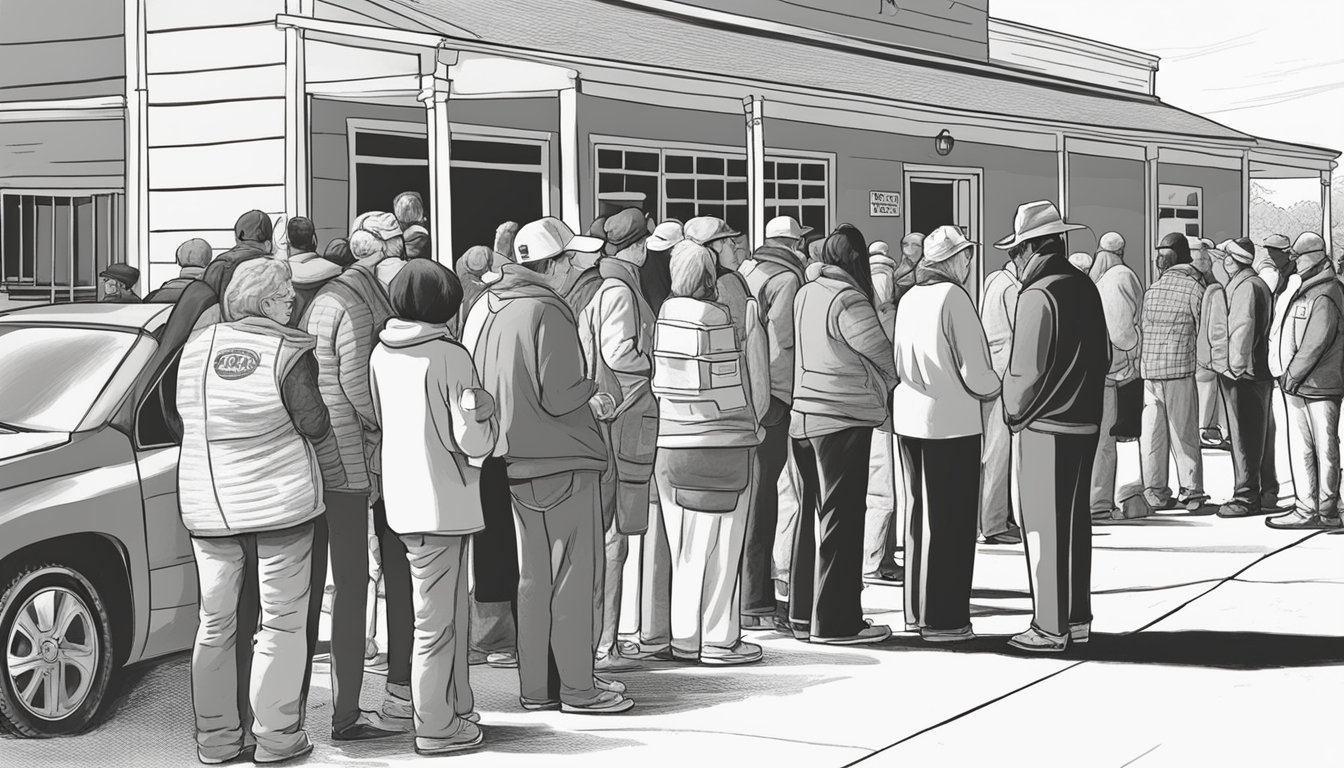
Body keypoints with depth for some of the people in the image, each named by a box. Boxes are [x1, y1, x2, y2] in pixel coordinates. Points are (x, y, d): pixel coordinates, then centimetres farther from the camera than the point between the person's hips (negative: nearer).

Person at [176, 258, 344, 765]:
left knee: (215, 622, 13)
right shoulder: (291, 353, -9)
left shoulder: (197, 348, 6)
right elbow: (313, 424, -9)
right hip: (280, 498, -5)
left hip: (207, 503, 5)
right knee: (282, 622, 6)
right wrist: (336, 476, 5)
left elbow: (181, 417, 13)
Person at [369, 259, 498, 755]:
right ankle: (436, 728, 8)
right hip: (443, 502, -7)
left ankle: (456, 707, 30)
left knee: (448, 609, 20)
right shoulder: (450, 357, -16)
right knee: (437, 620, 1)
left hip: (403, 499, 7)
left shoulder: (381, 355, 3)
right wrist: (486, 414, 2)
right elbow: (473, 441, -17)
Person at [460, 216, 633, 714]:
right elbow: (559, 396, -21)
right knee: (572, 575, 0)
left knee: (534, 575, 15)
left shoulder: (485, 308, 7)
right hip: (563, 458, -8)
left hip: (517, 460, 8)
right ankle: (577, 688, 5)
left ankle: (536, 687, 20)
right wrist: (594, 395, -2)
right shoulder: (546, 312, -18)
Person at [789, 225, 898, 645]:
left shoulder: (805, 294, 6)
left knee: (813, 513, 15)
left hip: (804, 419, 8)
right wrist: (884, 392, 10)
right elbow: (882, 356, -10)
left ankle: (804, 614, 22)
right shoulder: (848, 300, -16)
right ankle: (835, 622, 2)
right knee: (841, 519, -1)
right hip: (843, 421, -8)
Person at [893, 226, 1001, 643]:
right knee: (951, 520, 0)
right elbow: (975, 373, -15)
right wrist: (996, 387, 6)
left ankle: (917, 612, 24)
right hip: (951, 420, -8)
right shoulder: (953, 297, -14)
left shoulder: (909, 298, 9)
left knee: (921, 512, 17)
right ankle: (943, 619, 3)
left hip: (909, 417, 8)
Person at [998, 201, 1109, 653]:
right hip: (1085, 421, 8)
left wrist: (1014, 410, -3)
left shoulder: (1038, 296, -17)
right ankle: (1077, 620, 22)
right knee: (1076, 520, 15)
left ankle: (1051, 628, 3)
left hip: (1043, 427, -8)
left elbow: (1026, 369, -18)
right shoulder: (1086, 288, 8)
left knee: (1044, 526, -1)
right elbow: (1104, 356, 13)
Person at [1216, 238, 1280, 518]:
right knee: (1260, 435, 16)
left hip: (1243, 373, -11)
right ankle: (1267, 492, 24)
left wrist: (1236, 366, -21)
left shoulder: (1247, 286, -15)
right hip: (1259, 372, 11)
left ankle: (1247, 497, -3)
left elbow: (1243, 328, -23)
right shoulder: (1255, 284, 19)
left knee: (1245, 438, -6)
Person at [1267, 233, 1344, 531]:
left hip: (1318, 385, -9)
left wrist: (1291, 375, -15)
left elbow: (1316, 343, -20)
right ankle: (1308, 508, 15)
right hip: (1299, 387, 9)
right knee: (1302, 450, 10)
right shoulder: (1305, 290, 16)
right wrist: (1290, 376, 14)